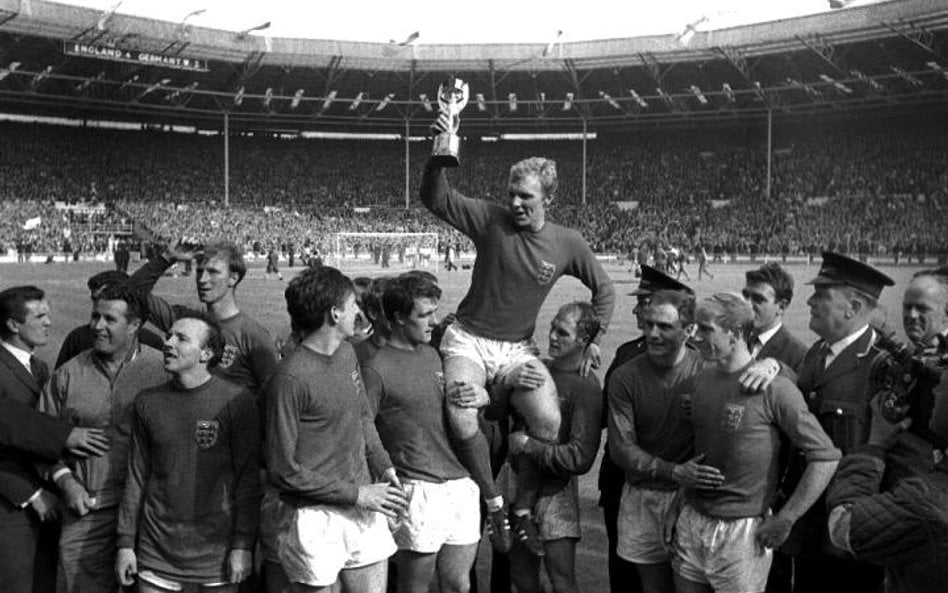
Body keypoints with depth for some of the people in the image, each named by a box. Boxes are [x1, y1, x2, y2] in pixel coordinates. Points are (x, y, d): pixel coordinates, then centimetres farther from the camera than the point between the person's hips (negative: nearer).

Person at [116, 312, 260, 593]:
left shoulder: (236, 400, -8)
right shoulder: (147, 401, 4)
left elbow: (248, 478, -7)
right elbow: (136, 476, 8)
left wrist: (242, 546, -9)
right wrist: (125, 543, 6)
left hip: (216, 555, -3)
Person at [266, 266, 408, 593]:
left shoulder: (347, 354, 5)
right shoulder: (291, 378, -19)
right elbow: (283, 470, -16)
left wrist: (384, 467, 4)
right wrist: (356, 494, -14)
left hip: (363, 509, 7)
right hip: (314, 519, -7)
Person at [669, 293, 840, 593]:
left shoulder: (773, 388, -14)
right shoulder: (700, 381, 5)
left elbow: (826, 457, -13)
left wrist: (784, 520, -11)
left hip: (742, 533, -5)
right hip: (690, 525, 5)